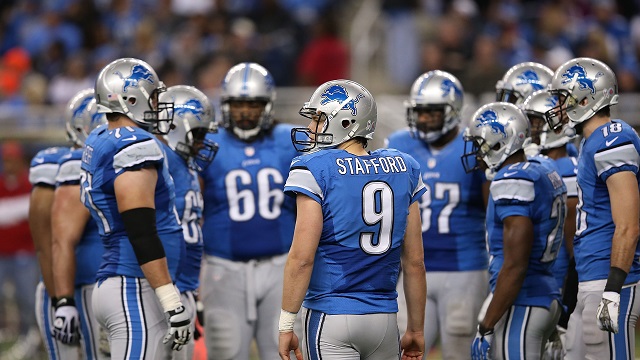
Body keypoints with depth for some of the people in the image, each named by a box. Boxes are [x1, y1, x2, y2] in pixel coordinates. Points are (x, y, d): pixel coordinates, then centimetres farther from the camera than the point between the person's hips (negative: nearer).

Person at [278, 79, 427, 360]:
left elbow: (302, 257, -14)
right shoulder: (402, 169, 7)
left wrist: (286, 325, -9)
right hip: (384, 318, 5)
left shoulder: (317, 170, -8)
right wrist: (416, 329, 15)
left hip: (331, 315, -5)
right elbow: (415, 261, 8)